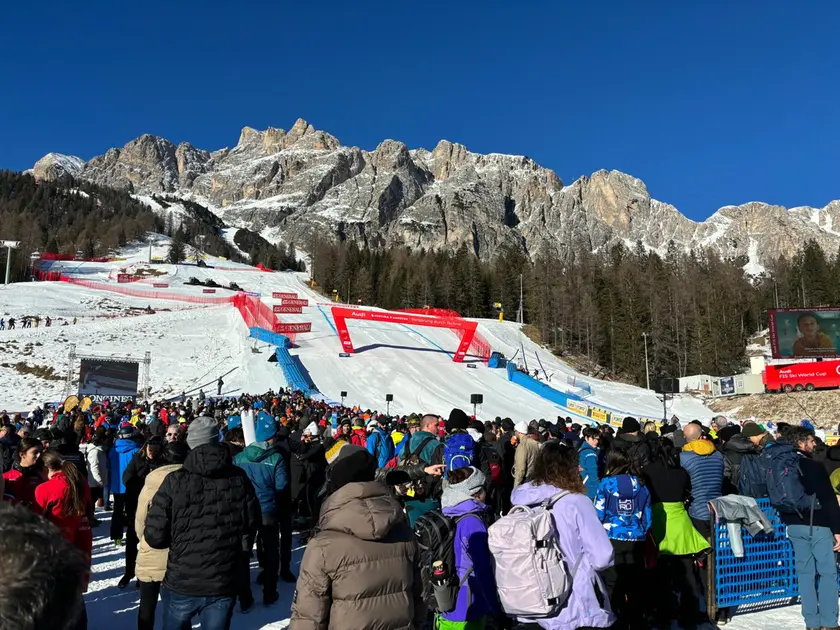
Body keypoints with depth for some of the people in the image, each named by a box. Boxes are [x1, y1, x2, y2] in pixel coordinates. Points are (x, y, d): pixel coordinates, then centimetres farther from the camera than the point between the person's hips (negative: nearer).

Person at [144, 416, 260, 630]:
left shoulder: (175, 481, -14)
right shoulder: (239, 479, -8)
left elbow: (155, 536, -13)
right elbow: (251, 525, -4)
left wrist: (178, 540, 9)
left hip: (181, 582, -1)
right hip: (224, 584, 1)